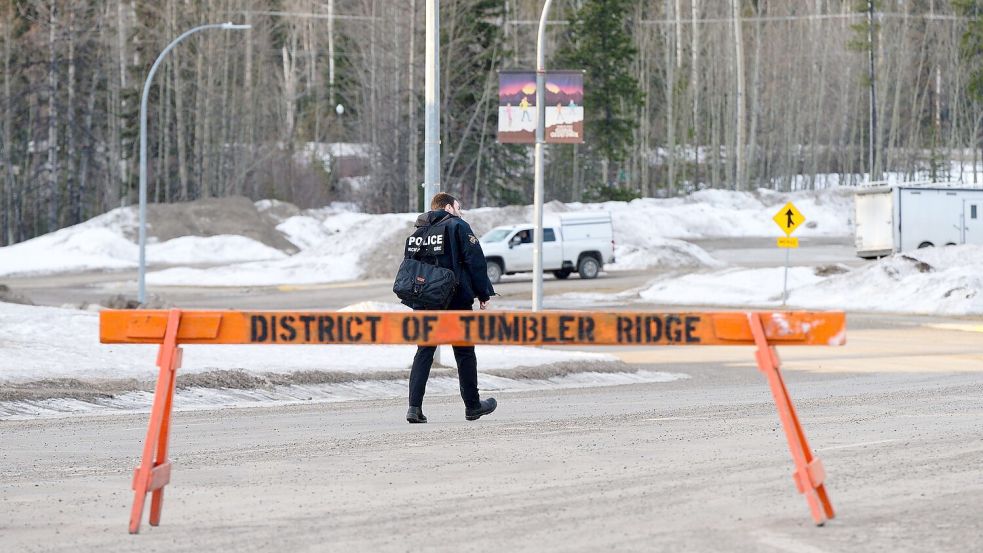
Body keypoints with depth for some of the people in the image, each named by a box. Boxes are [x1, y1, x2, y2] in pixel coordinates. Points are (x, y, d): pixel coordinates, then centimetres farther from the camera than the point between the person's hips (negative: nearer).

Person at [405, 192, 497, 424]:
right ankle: (472, 406, 16)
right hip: (457, 301, -4)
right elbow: (475, 261, -10)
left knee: (424, 353, 4)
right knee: (465, 353, 7)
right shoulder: (458, 227, -5)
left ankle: (414, 406, -8)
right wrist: (484, 293, -3)